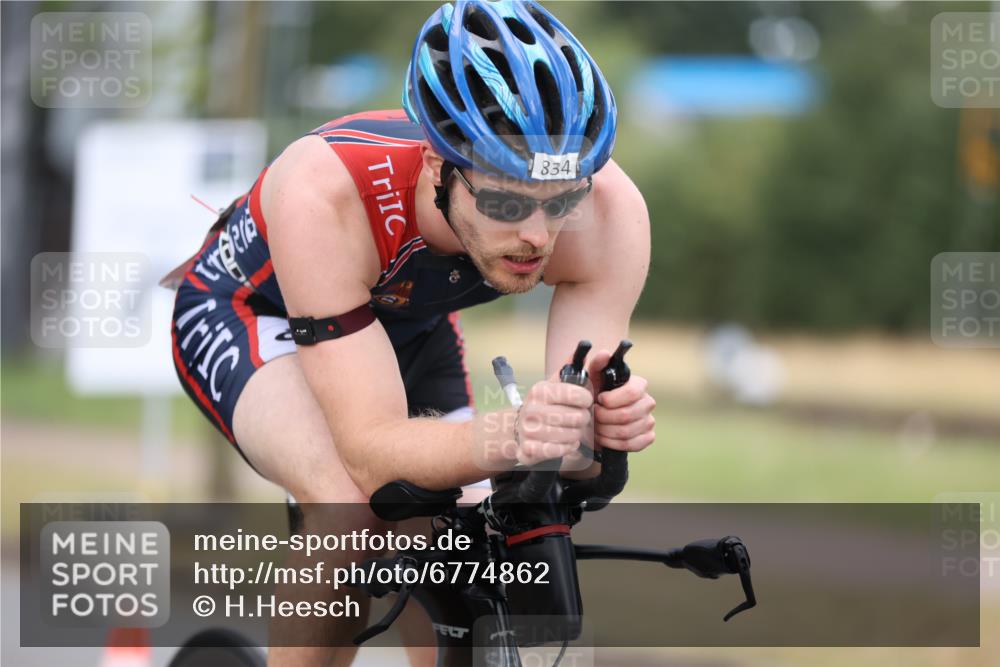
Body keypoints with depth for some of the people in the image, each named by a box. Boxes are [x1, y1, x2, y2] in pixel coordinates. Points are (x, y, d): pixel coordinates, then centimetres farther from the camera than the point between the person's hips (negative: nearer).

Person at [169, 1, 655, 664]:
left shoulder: (607, 207, -34)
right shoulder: (324, 193, -44)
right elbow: (370, 455, -45)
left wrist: (608, 422, -55)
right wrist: (505, 439, -64)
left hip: (409, 328, 4)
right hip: (249, 314, -4)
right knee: (350, 504, -33)